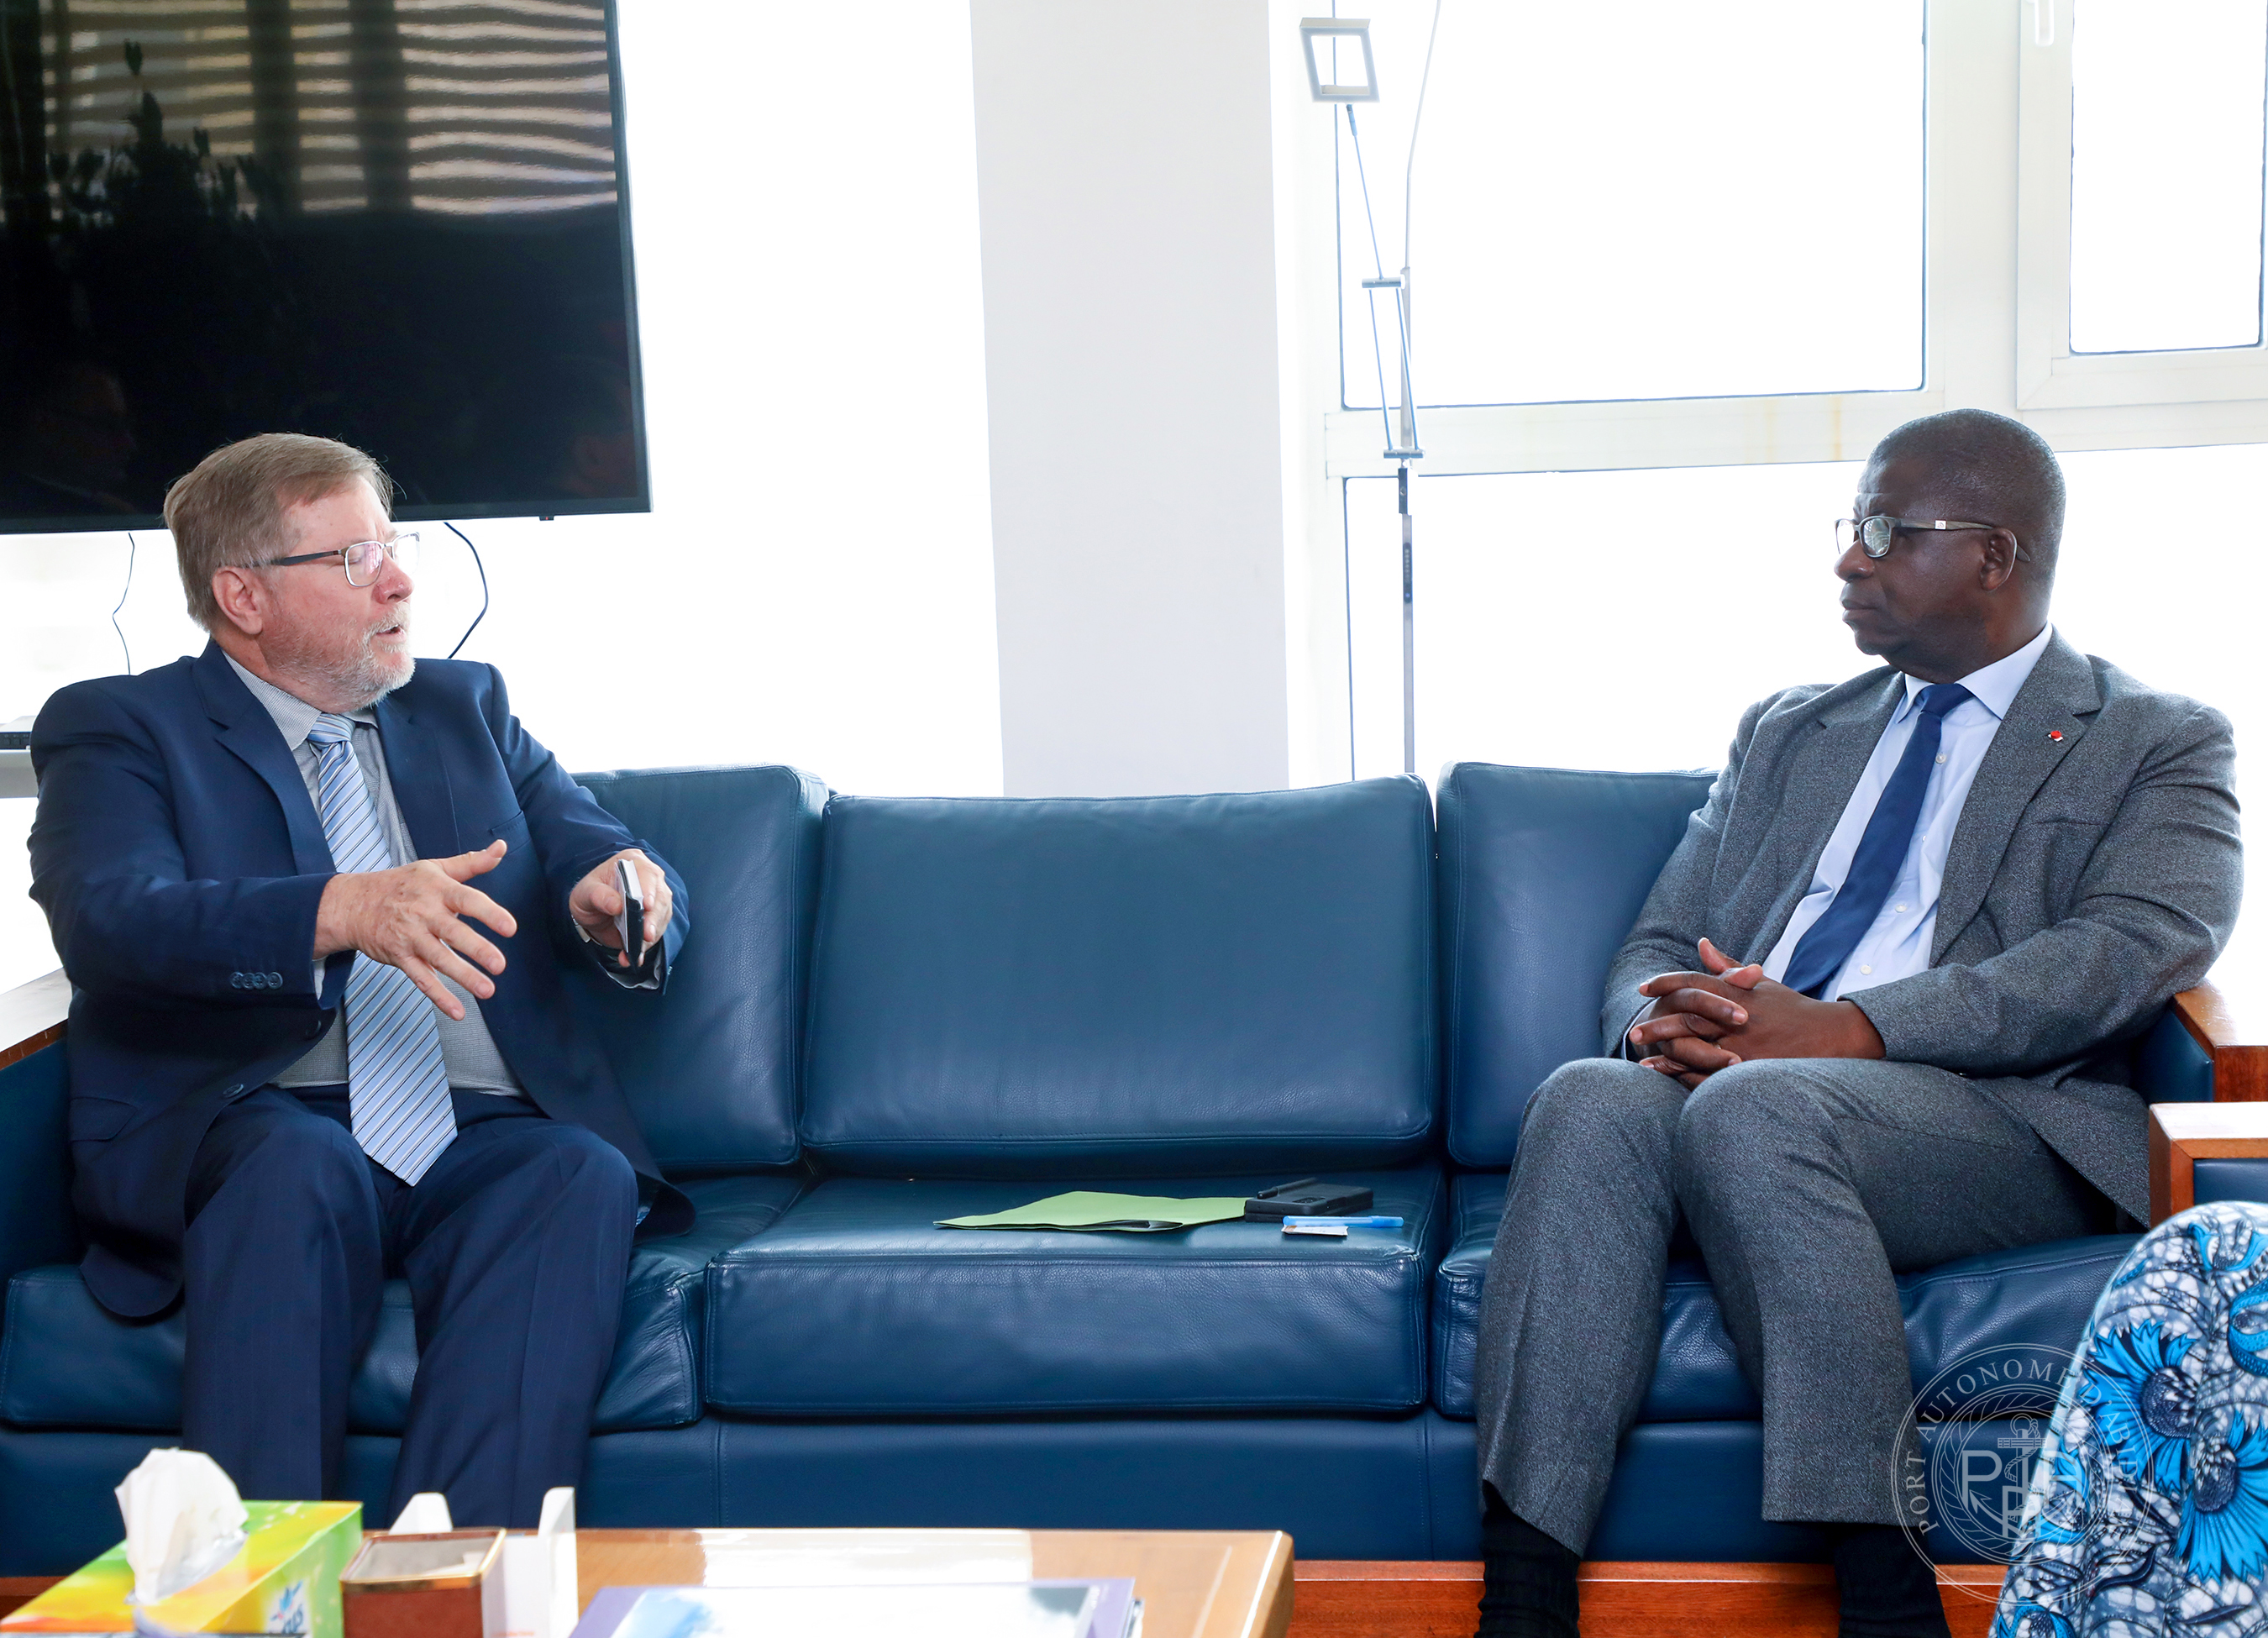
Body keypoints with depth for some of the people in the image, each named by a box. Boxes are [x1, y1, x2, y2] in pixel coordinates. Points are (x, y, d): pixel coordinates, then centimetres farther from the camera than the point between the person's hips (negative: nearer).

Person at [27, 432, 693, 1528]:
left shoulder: (468, 707, 24)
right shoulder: (118, 730, 9)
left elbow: (600, 857, 16)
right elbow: (107, 921, -11)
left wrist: (619, 899, -12)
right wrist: (343, 910, -29)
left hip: (483, 1141, 3)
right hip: (246, 1135, -3)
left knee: (584, 1175, -30)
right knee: (299, 1167, -36)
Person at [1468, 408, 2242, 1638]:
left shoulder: (2157, 744, 12)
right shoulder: (1788, 731, 27)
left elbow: (2137, 948, -8)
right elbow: (1656, 944, 20)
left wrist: (1848, 1028, -20)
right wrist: (1666, 1019, -8)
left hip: (1994, 1120, -4)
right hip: (1731, 1081, 4)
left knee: (1752, 1106, -36)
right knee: (1592, 1100, -30)